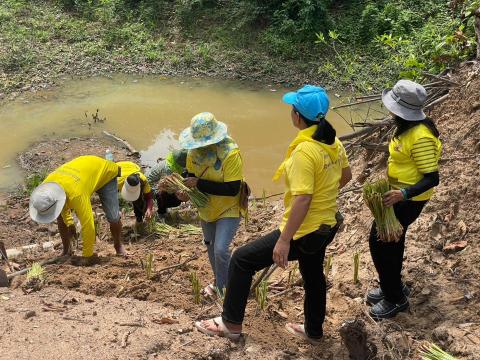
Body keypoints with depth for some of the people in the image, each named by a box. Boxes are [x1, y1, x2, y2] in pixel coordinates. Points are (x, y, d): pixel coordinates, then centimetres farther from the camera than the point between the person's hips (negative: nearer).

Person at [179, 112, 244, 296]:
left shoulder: (230, 153, -30)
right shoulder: (194, 150, -13)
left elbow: (232, 189, -32)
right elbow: (192, 176, 2)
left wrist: (199, 183, -33)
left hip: (228, 210, -6)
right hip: (207, 209, 7)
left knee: (220, 250, -16)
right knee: (210, 246, 21)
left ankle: (224, 289, 5)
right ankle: (218, 282, 44)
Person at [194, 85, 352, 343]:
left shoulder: (304, 150, -26)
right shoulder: (333, 142, -1)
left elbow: (302, 199, -30)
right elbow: (345, 176, 15)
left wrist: (284, 241, -27)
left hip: (303, 233, -9)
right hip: (326, 226, 9)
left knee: (241, 259, 2)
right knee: (313, 275, 29)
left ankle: (231, 324, 13)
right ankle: (313, 331, 49)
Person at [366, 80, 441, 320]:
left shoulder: (420, 137, -28)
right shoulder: (408, 128, 1)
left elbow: (432, 178, -27)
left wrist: (404, 194, -38)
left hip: (408, 200, -10)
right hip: (398, 193, 10)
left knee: (379, 242, -3)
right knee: (391, 240, 21)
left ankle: (396, 298, 12)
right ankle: (393, 286, 40)